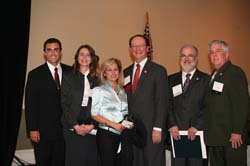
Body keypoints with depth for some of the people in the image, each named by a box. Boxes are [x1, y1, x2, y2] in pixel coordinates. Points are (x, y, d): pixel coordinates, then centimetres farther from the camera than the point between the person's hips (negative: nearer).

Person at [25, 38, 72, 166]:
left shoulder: (70, 72, 5)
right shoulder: (35, 74, -1)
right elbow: (30, 104, -3)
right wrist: (32, 129, -8)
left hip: (65, 128, 2)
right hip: (43, 131, -1)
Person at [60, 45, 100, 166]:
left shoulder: (97, 79, 8)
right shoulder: (68, 77, 5)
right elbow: (65, 104, 0)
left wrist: (92, 125, -6)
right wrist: (75, 125, -8)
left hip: (92, 128, 1)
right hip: (73, 127, -1)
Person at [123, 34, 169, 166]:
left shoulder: (158, 70, -2)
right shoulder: (126, 72, 14)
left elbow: (162, 102, -8)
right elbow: (126, 101, 15)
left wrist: (158, 128, -14)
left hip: (152, 130, -4)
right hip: (131, 129, 5)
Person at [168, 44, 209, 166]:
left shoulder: (206, 80, 3)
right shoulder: (171, 80, 12)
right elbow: (168, 105, 7)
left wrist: (196, 127, -11)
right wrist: (172, 126, -5)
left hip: (198, 133, -2)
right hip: (176, 133, 2)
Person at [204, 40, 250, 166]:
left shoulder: (235, 73, -8)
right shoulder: (214, 76, 18)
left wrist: (237, 132, -20)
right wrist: (208, 132, 11)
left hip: (232, 137, -8)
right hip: (215, 137, 8)